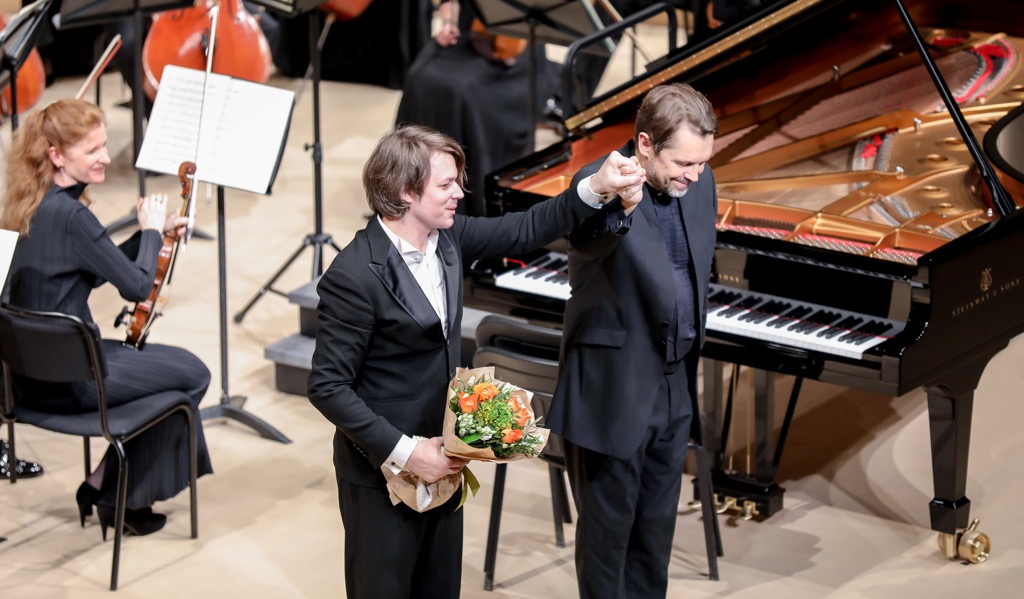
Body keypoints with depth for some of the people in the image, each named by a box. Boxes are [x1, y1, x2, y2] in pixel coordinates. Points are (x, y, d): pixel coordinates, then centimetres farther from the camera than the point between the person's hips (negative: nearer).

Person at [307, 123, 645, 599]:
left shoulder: (447, 238, -2)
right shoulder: (354, 277, -24)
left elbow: (525, 230, 7)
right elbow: (327, 387, -22)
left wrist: (595, 186, -7)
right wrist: (404, 452, -24)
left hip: (440, 456, 8)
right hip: (383, 471, -7)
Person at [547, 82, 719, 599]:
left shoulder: (698, 184, 2)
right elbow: (585, 240, -42)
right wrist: (618, 207, -63)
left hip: (674, 383, 7)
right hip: (613, 390, -7)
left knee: (656, 522, 19)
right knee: (608, 523, 7)